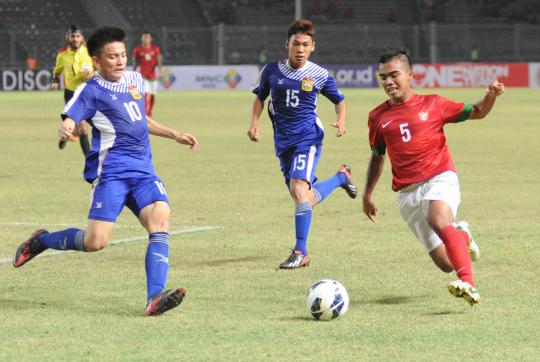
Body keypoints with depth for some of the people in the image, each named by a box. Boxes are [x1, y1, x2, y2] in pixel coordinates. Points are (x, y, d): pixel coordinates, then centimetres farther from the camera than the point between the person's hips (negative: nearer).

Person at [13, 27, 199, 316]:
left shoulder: (135, 80, 18)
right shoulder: (91, 90, -2)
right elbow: (68, 120, -13)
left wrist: (175, 135, 36)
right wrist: (65, 130, -36)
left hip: (143, 171, 5)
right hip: (111, 171, -5)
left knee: (161, 217, -21)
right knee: (95, 242, -13)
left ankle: (155, 298, -31)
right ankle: (40, 241, 17)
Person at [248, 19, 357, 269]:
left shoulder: (319, 75, -3)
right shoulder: (272, 71, 1)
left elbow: (339, 100, 11)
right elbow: (260, 97, 17)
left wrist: (341, 120, -8)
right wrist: (254, 123, 2)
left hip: (308, 137, -4)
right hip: (283, 140, 4)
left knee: (299, 189, -24)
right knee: (307, 200, 10)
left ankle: (301, 252, -19)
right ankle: (341, 177, 43)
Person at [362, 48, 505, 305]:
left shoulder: (432, 104, 6)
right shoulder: (378, 117, 12)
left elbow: (476, 113, 13)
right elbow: (377, 156, 25)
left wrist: (491, 96, -8)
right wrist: (367, 195, 25)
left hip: (439, 178, -3)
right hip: (406, 193, 3)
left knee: (438, 220, -38)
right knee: (446, 264, -3)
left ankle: (469, 286, -45)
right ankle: (462, 236, 34)